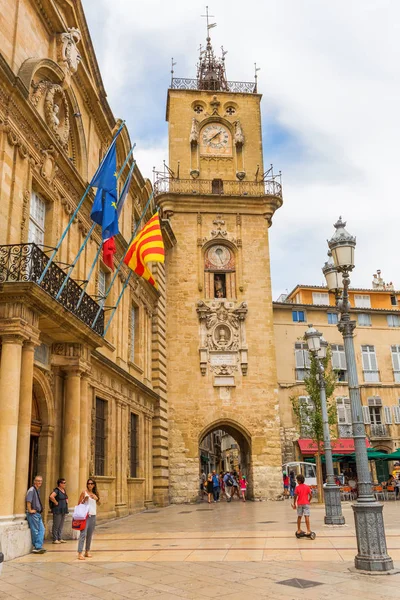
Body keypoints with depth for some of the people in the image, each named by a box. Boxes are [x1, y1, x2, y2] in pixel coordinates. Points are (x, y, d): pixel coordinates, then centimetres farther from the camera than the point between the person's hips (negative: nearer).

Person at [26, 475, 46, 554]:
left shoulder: (38, 490, 14)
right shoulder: (31, 490, -15)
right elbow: (28, 501, -25)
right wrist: (30, 510, -21)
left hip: (38, 513, 9)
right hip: (33, 514, -9)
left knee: (41, 529, 6)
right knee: (35, 531, -1)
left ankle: (38, 547, 9)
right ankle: (37, 547, 8)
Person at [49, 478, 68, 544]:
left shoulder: (64, 490, 13)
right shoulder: (57, 490, -14)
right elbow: (51, 496, -32)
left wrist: (66, 501, 14)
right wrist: (56, 502, -22)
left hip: (63, 510, 9)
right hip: (57, 510, -9)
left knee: (61, 525, 13)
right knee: (56, 525, -2)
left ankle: (60, 538, 19)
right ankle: (55, 539, 5)